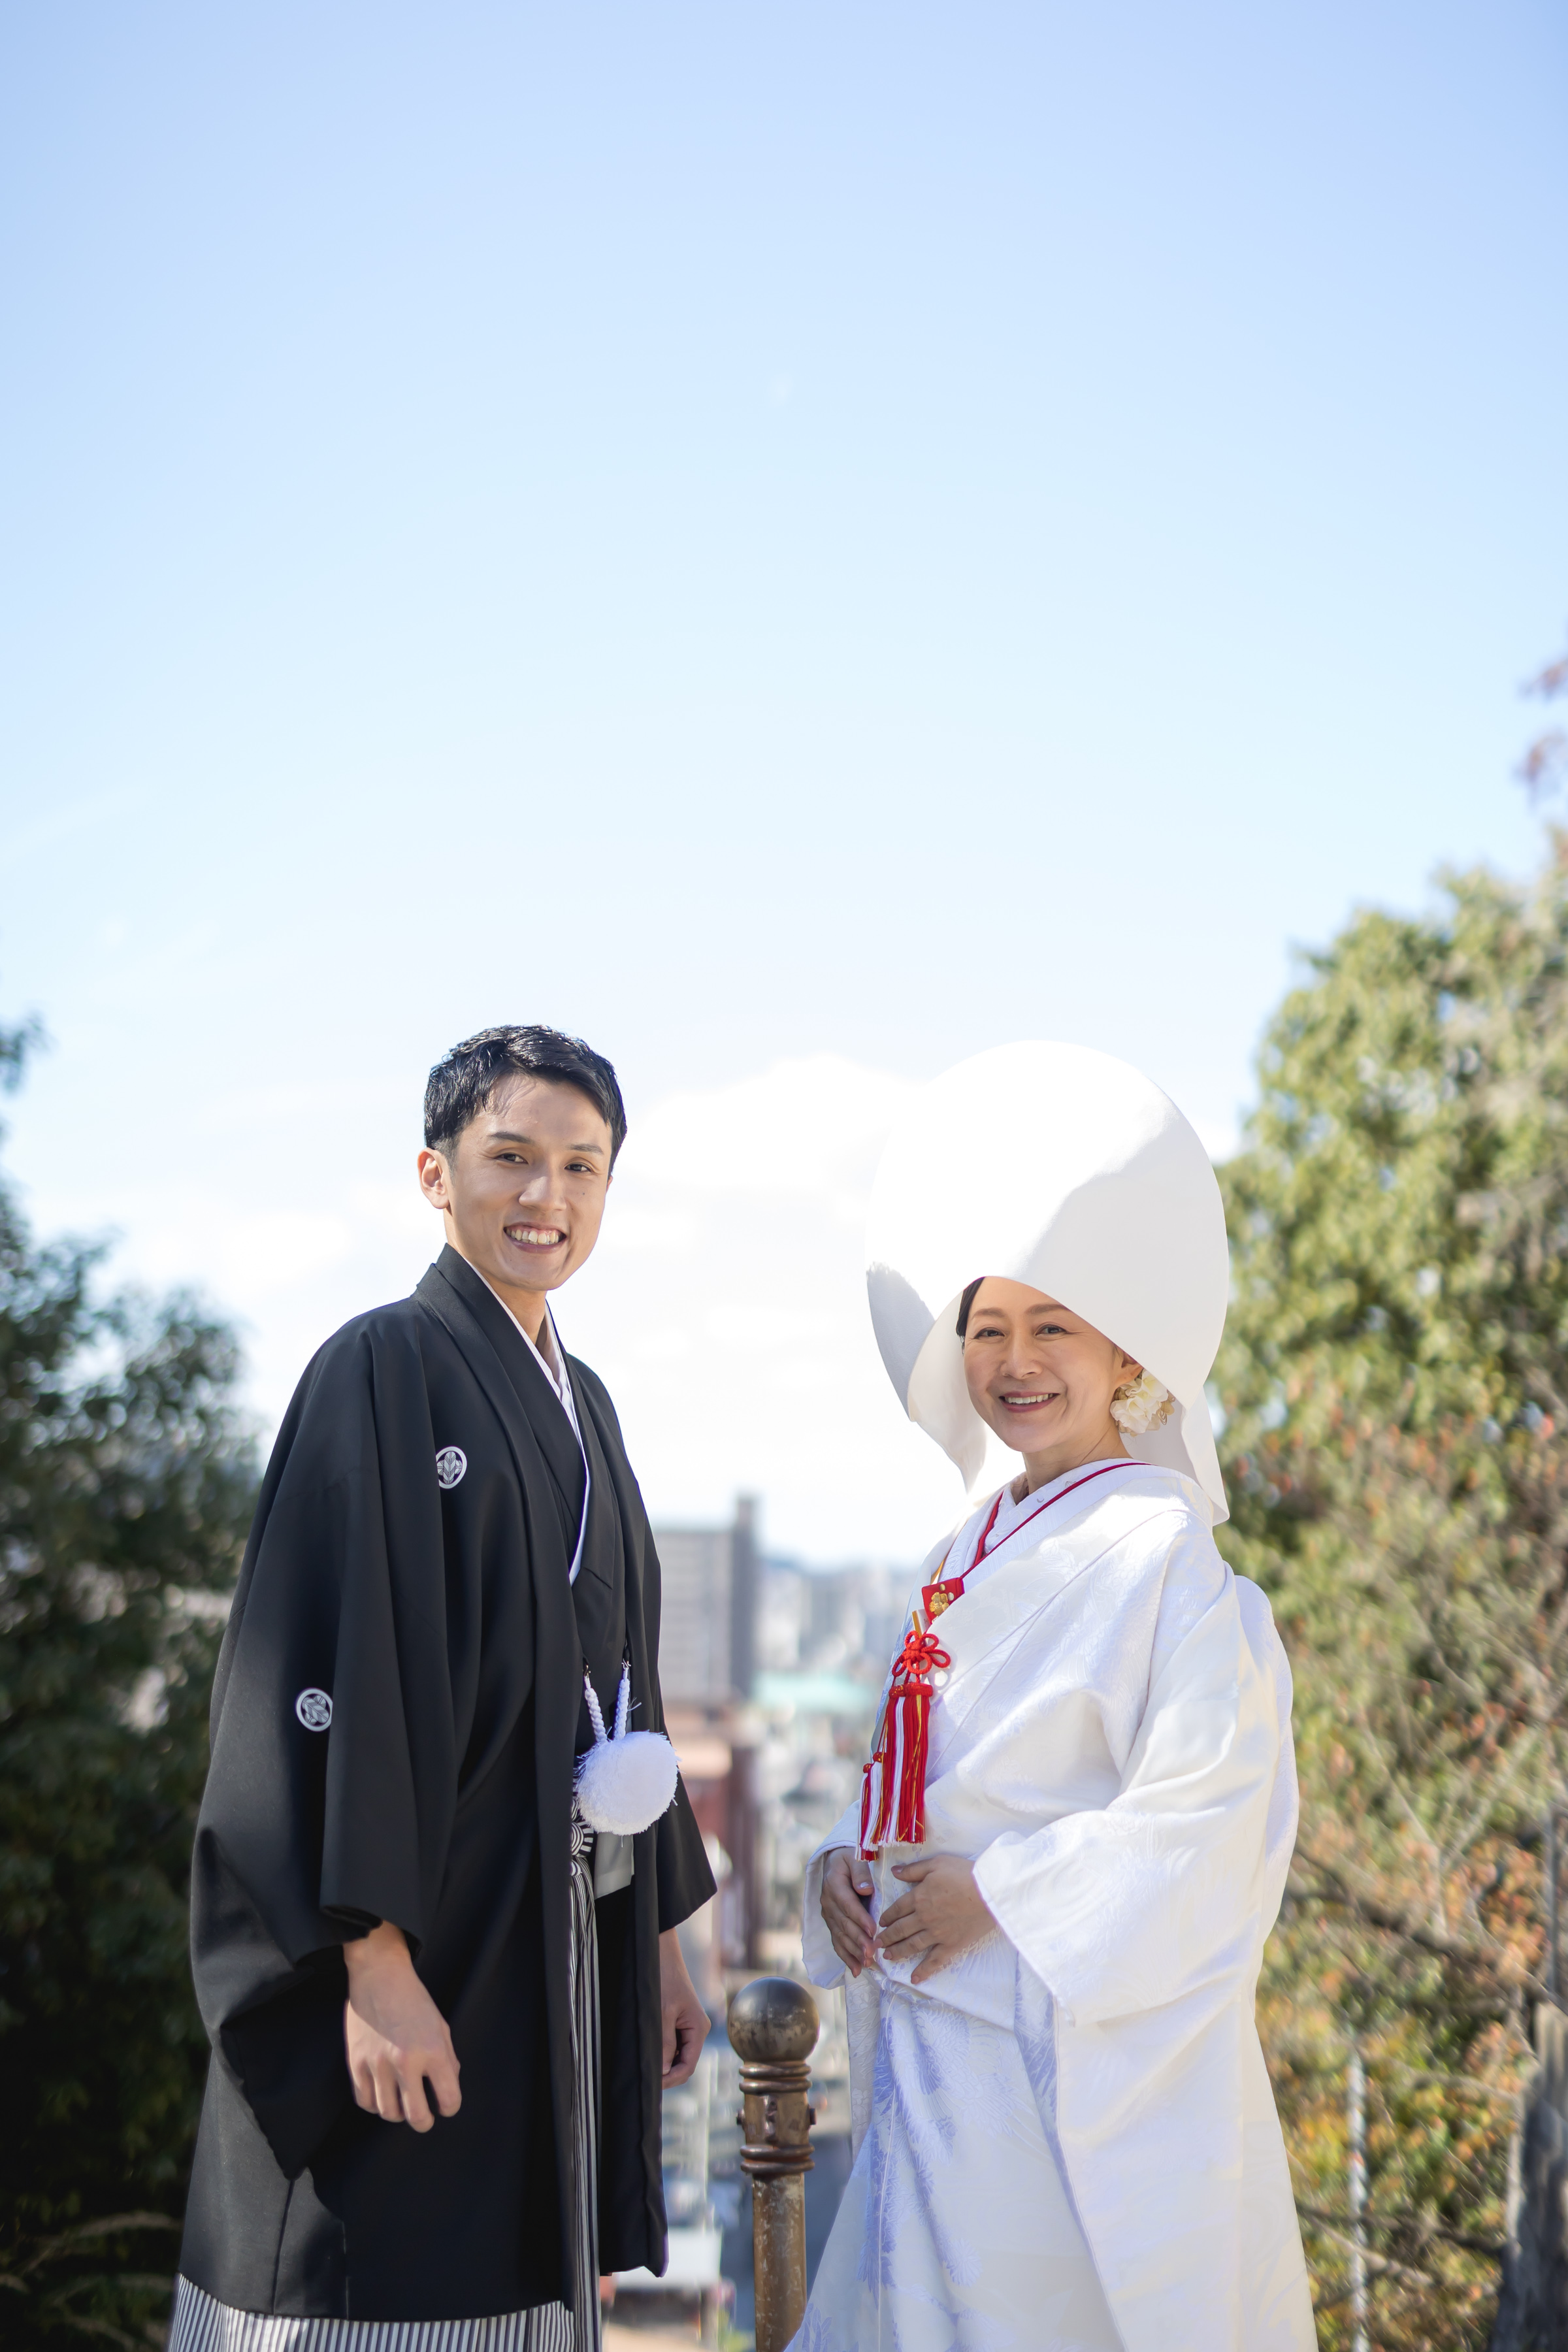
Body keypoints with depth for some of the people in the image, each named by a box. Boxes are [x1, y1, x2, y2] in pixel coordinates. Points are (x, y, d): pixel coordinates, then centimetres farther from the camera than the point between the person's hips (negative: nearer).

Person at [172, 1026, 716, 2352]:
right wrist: (377, 1961, -24)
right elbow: (340, 1671, -17)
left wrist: (660, 1932, 18)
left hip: (564, 1942, 8)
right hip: (427, 1943, -7)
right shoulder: (385, 1371, -10)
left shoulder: (582, 1403, 14)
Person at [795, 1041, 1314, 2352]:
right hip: (937, 2066, 8)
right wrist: (848, 1863, 0)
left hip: (1071, 2073, -8)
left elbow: (1215, 1815, -19)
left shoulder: (1157, 1557, -12)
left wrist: (997, 1897, -17)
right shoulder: (975, 1553, 13)